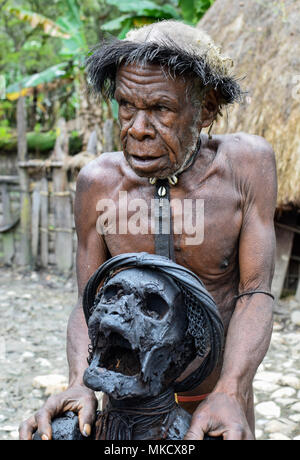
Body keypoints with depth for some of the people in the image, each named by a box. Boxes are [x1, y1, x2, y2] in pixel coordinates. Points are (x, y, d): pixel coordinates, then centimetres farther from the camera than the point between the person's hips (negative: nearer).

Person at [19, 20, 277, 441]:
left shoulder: (249, 162, -17)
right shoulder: (99, 182, -14)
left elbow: (256, 295, -18)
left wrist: (230, 394, -33)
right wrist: (80, 386, -28)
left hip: (222, 395, -1)